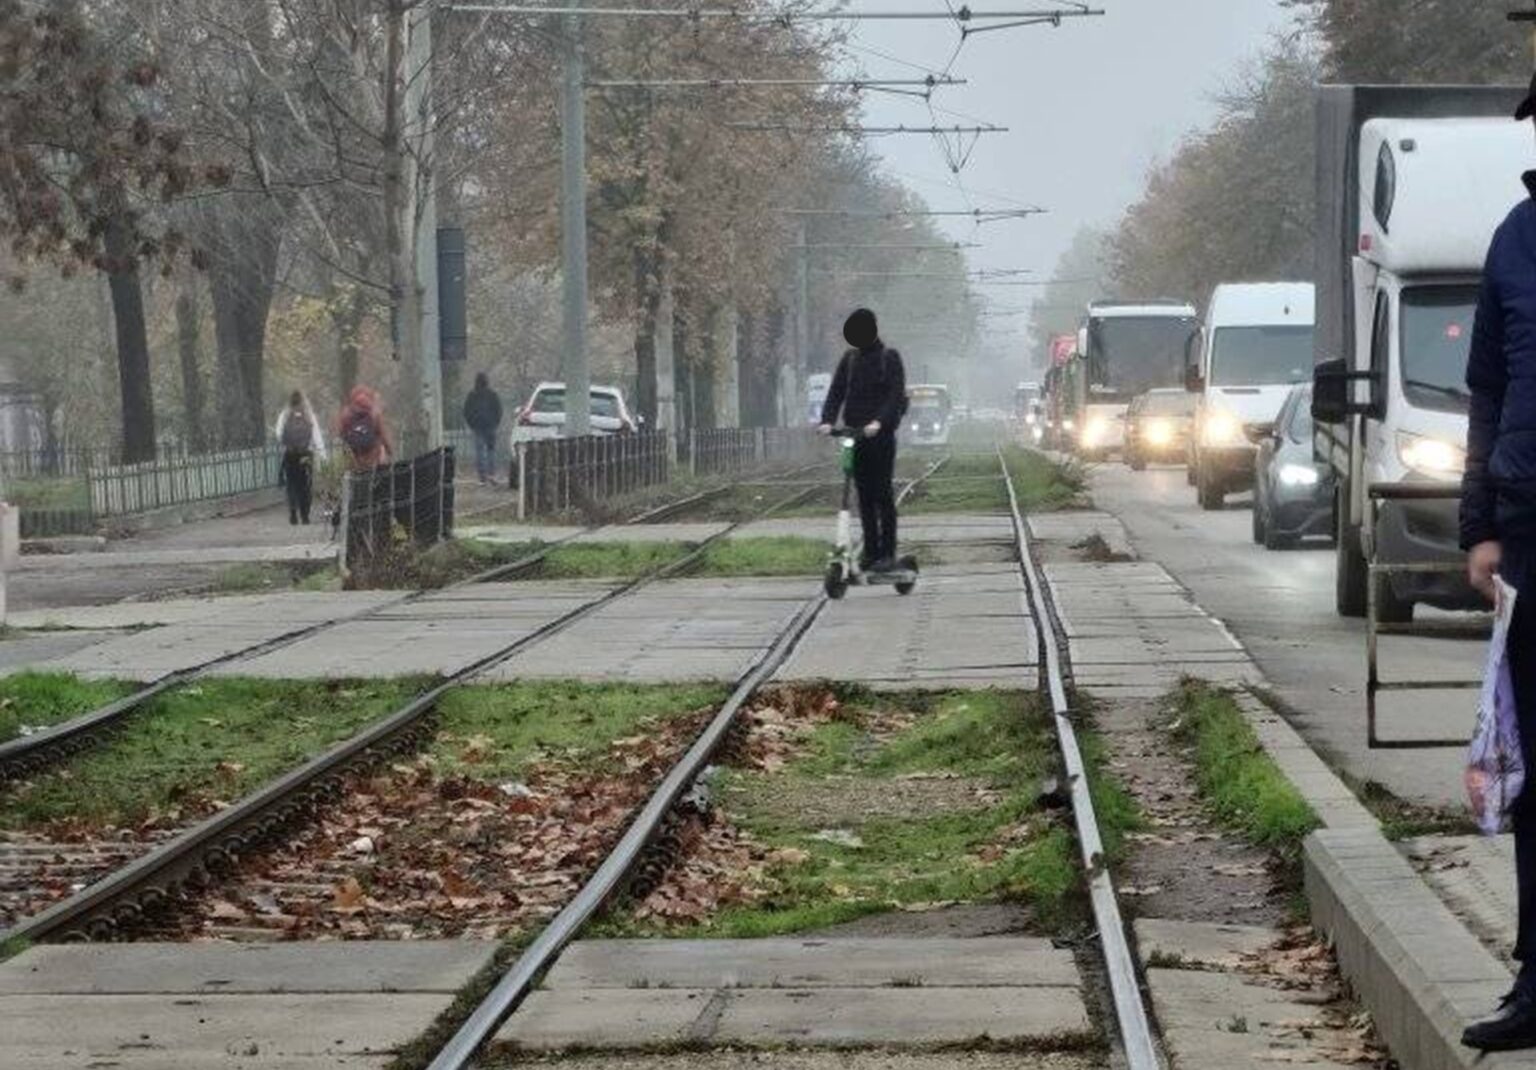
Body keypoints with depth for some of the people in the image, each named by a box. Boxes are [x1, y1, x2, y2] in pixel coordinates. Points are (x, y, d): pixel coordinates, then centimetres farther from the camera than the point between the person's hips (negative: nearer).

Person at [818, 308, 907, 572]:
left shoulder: (889, 358, -2)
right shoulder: (850, 359, 12)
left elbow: (896, 395, -11)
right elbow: (836, 391, 7)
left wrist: (879, 422, -26)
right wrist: (827, 420, -11)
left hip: (881, 434, -5)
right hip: (855, 434, 5)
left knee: (883, 494, -4)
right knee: (864, 496, 6)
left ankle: (887, 553, -1)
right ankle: (870, 550, 11)